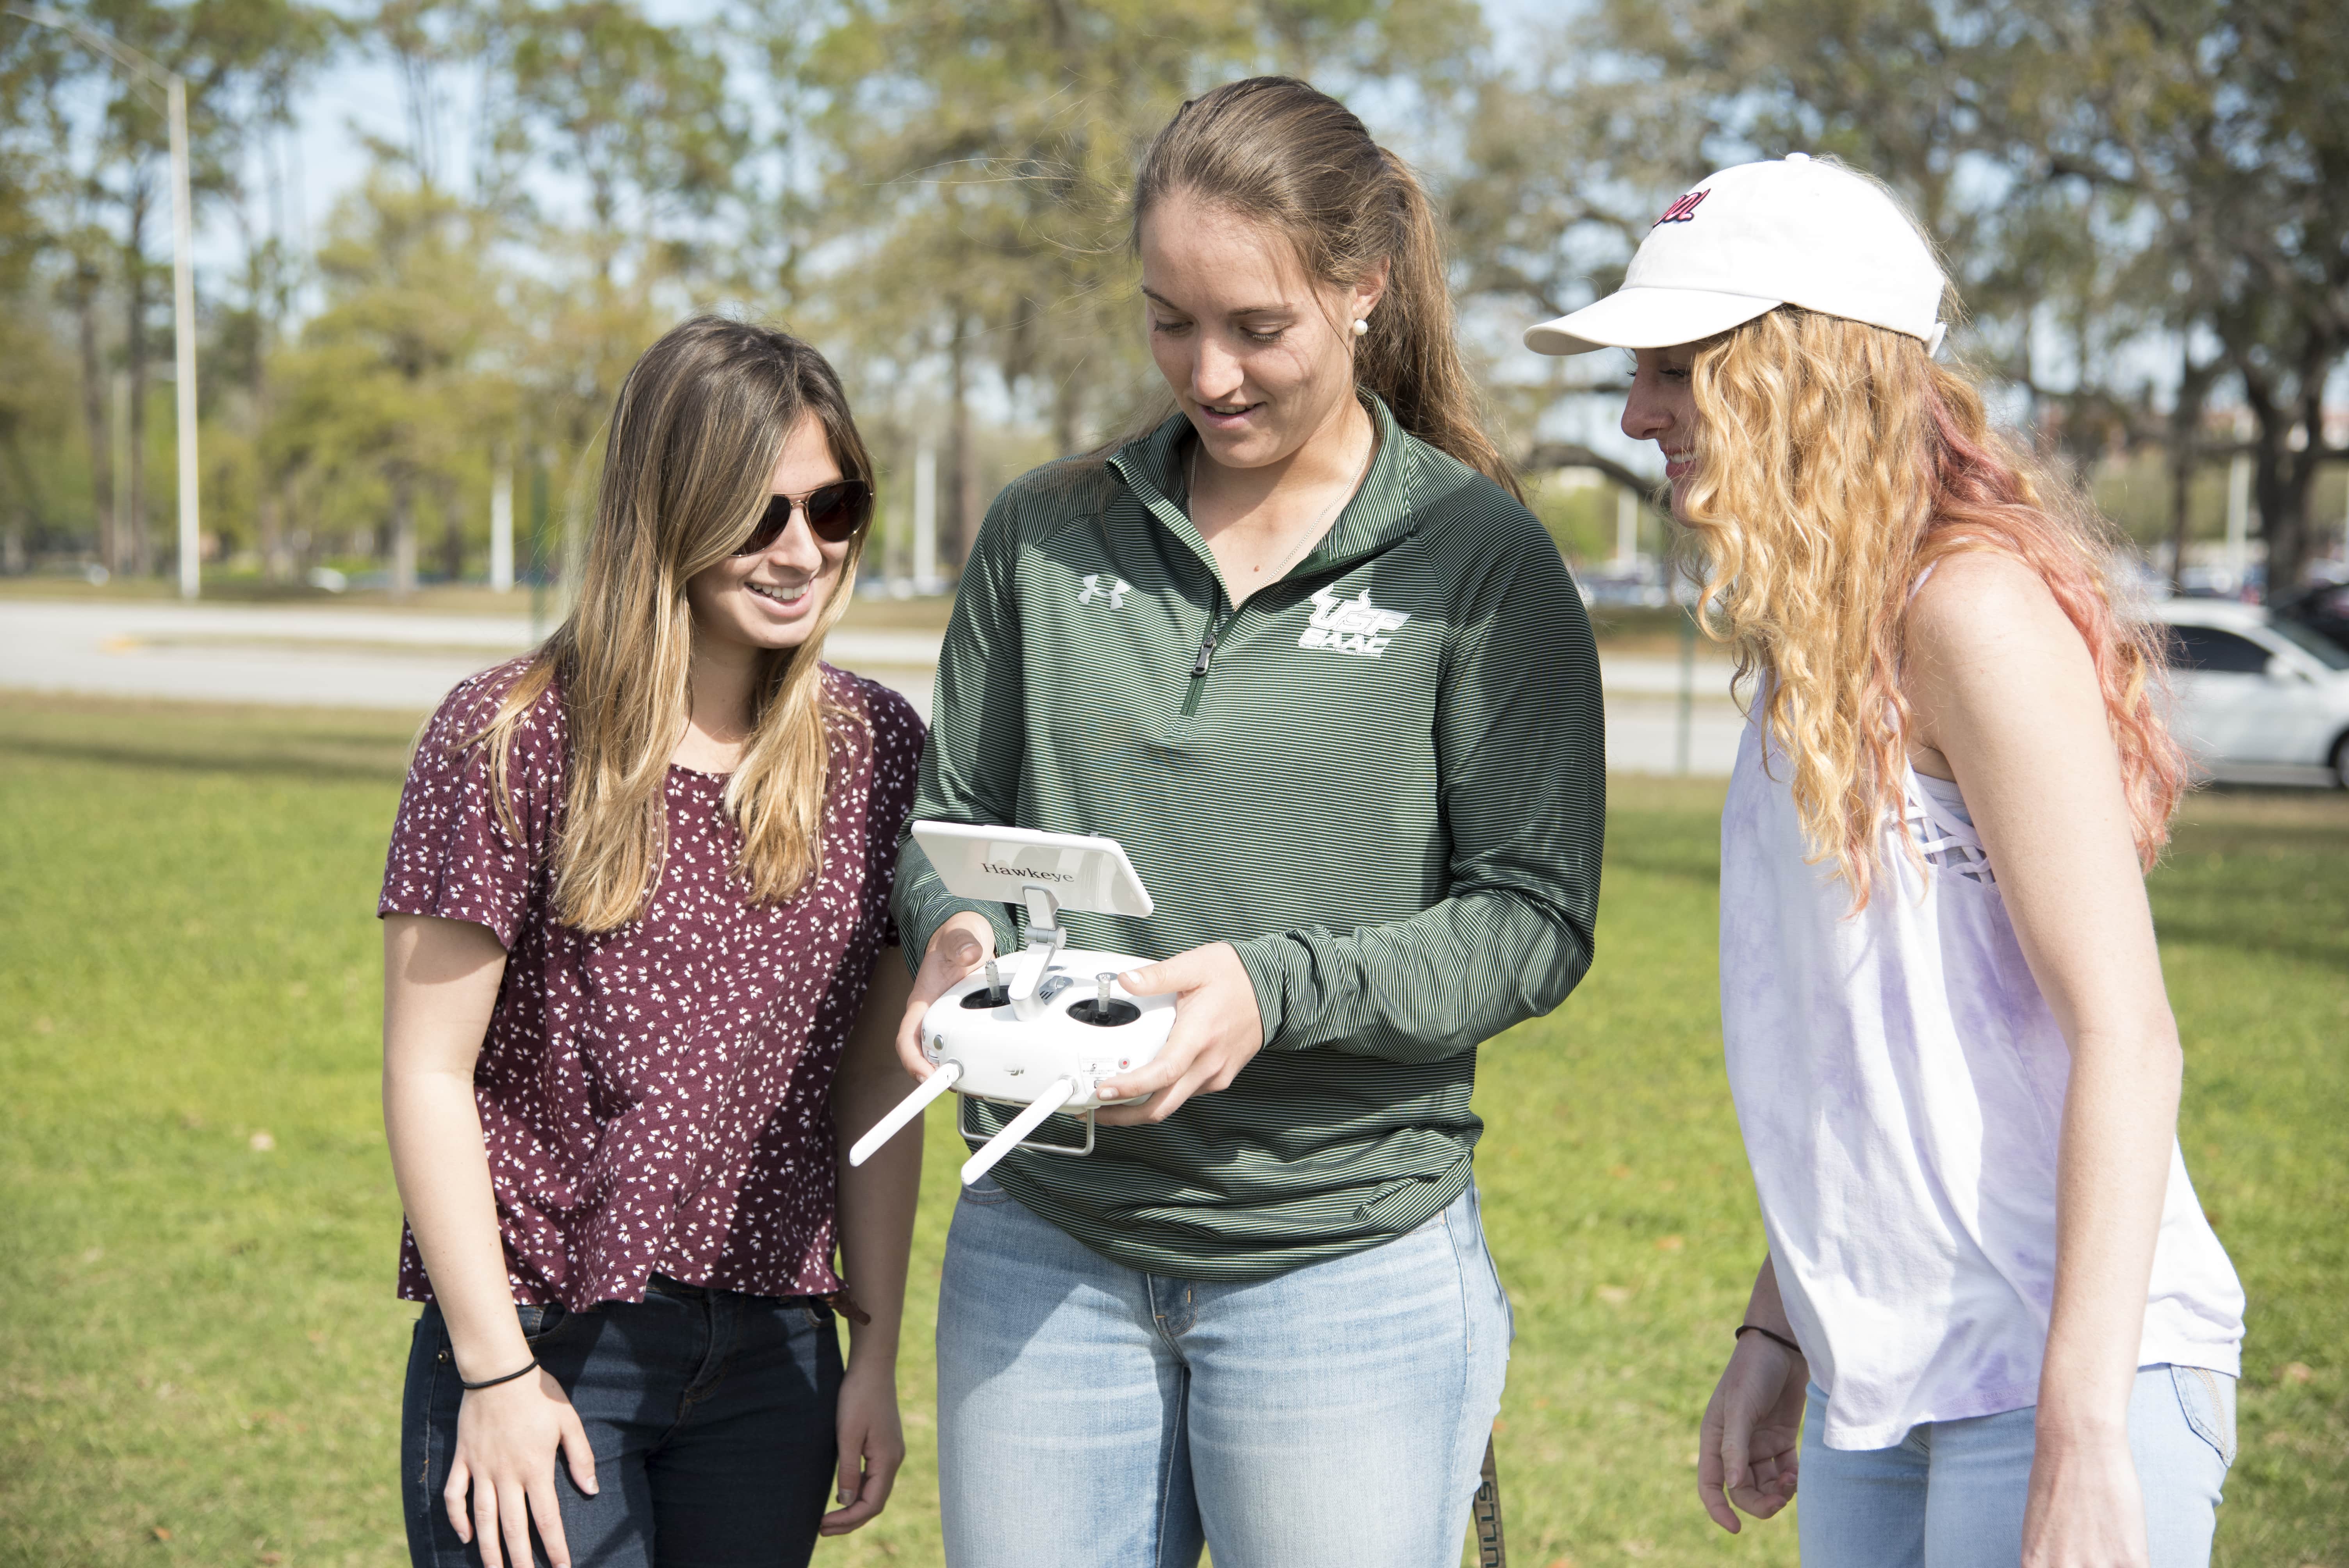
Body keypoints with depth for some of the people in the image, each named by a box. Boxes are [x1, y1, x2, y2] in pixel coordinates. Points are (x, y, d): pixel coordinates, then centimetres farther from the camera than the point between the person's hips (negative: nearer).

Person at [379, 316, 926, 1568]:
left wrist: (878, 1350, 5)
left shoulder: (876, 751, 3)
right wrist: (497, 1372, -10)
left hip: (773, 1357, 4)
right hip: (542, 1346, -4)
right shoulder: (511, 742, -10)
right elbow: (429, 1072, -9)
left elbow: (873, 1078, 7)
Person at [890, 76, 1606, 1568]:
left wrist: (1280, 990, -21)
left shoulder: (1480, 560, -3)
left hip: (1348, 1264, -3)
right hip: (1045, 1250, 3)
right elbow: (949, 814, 13)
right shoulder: (1047, 535, 7)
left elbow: (1538, 918, -7)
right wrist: (958, 932, -9)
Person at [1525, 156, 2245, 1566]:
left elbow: (2125, 1037, -19)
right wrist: (1777, 1329, 16)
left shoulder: (1976, 607, -15)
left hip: (2063, 1378, -8)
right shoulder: (1814, 633, 10)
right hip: (1876, 1385, 8)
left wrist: (2085, 1444, -23)